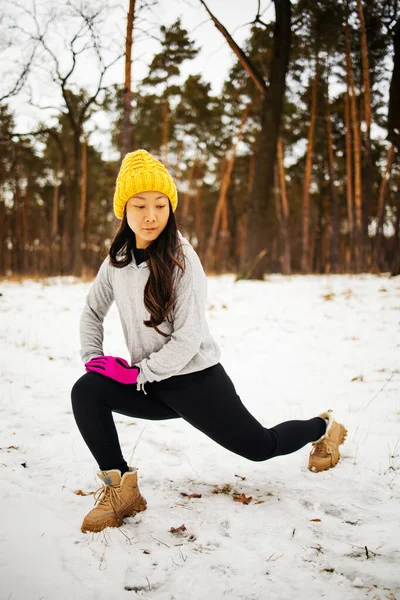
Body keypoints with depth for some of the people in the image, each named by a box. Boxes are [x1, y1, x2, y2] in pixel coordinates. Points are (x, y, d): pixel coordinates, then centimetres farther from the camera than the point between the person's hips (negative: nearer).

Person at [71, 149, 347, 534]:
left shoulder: (182, 260, -18)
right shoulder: (117, 260, 0)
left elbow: (188, 339, -22)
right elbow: (92, 311, 14)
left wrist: (138, 373, -20)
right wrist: (92, 360, 0)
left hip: (195, 380, -5)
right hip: (151, 386, 5)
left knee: (260, 447, 9)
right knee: (86, 392, -19)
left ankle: (322, 427, 41)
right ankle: (120, 490, -10)